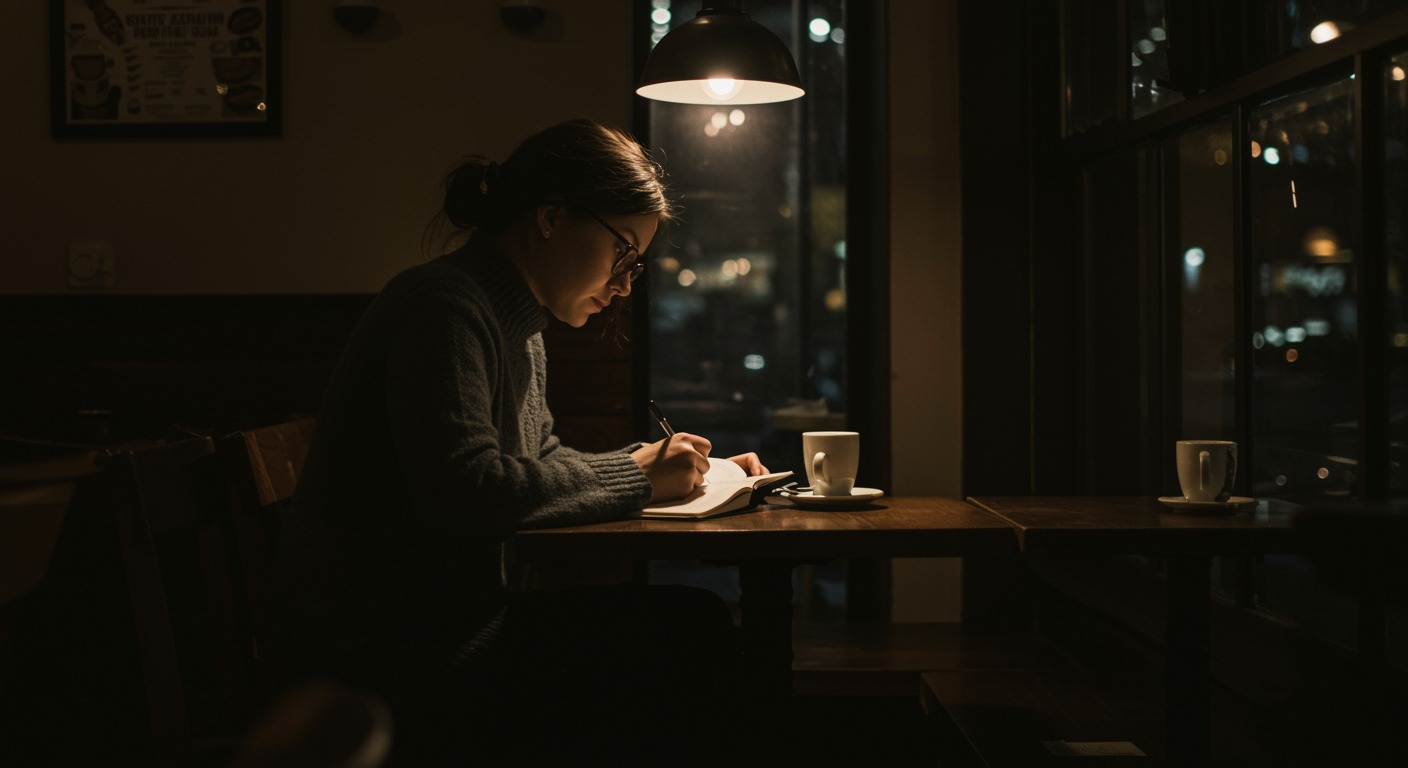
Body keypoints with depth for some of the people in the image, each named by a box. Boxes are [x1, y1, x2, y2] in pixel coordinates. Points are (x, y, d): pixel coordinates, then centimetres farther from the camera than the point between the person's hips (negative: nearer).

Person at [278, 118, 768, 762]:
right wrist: (635, 476, -15)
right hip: (392, 656, -10)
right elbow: (466, 492, -26)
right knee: (694, 631, -18)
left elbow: (542, 459, 25)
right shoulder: (442, 306, -15)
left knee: (694, 618, -5)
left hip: (454, 624, 10)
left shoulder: (519, 328, 16)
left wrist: (670, 467, 10)